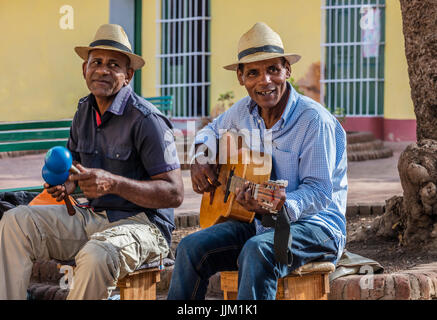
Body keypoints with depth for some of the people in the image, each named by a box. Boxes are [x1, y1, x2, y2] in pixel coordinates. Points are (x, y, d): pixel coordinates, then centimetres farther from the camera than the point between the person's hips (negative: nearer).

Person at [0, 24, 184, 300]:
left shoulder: (145, 120, -14)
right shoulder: (85, 111, 10)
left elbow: (175, 194, -17)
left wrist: (113, 183, -28)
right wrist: (65, 184, 1)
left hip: (142, 222, -8)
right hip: (92, 216, 8)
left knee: (96, 256, -39)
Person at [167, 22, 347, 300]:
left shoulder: (314, 121, -16)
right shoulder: (245, 111, 5)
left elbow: (319, 192, -18)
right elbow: (214, 130, 29)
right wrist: (202, 158, 7)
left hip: (315, 224, -6)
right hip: (259, 223, 6)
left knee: (257, 250, -37)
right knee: (192, 247, -17)